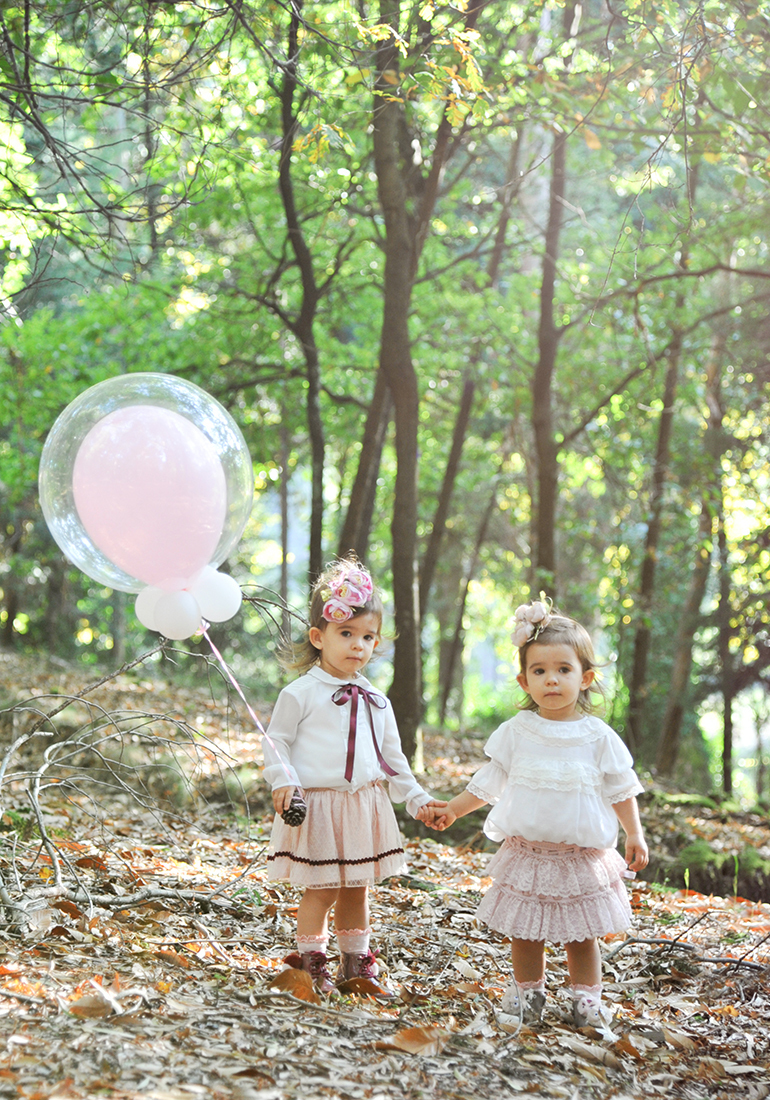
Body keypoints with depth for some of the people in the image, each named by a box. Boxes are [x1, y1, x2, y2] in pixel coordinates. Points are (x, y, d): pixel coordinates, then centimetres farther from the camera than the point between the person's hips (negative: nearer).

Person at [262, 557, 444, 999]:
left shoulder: (375, 700, 12)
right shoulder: (301, 694, -5)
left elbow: (392, 757, 18)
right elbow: (276, 742, -3)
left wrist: (417, 798, 14)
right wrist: (283, 782, -18)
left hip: (365, 805, 5)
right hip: (317, 805, -5)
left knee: (357, 889, 12)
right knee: (321, 889, -3)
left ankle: (357, 963, 23)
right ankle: (311, 961, 12)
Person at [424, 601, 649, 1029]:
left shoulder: (597, 736, -2)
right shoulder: (516, 732, 0)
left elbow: (621, 789, 4)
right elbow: (489, 783, 8)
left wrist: (635, 834, -2)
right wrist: (451, 810, 2)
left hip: (583, 852, -1)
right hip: (527, 849, 1)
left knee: (582, 932, 5)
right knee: (525, 930, 7)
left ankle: (587, 996, 20)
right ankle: (529, 993, 23)